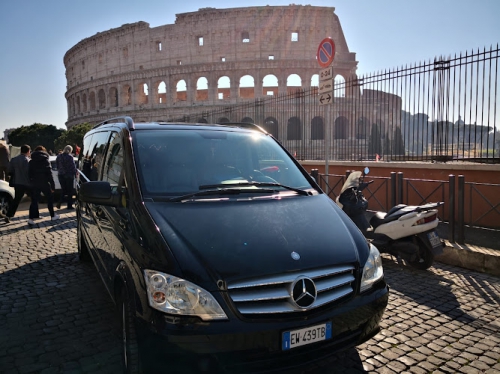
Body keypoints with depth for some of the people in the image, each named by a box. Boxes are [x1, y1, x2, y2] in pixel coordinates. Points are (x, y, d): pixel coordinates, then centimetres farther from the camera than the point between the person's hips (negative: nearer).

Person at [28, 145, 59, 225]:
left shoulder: (31, 162, 7)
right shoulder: (45, 160, -5)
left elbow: (30, 173, 7)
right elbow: (49, 173, -10)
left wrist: (31, 182, 12)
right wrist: (52, 185, -9)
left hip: (35, 184, 3)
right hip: (44, 183, -3)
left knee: (34, 201, 5)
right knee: (50, 199, 13)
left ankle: (31, 218, -6)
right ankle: (53, 216, 19)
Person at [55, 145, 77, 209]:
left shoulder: (58, 156, 5)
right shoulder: (70, 157, -14)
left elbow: (57, 166, 10)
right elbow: (73, 167, -11)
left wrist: (60, 171, 18)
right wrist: (75, 173, 2)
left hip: (61, 175, 5)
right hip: (69, 175, -5)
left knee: (63, 189, 15)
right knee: (70, 190, 5)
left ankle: (59, 203, 0)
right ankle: (69, 205, 9)